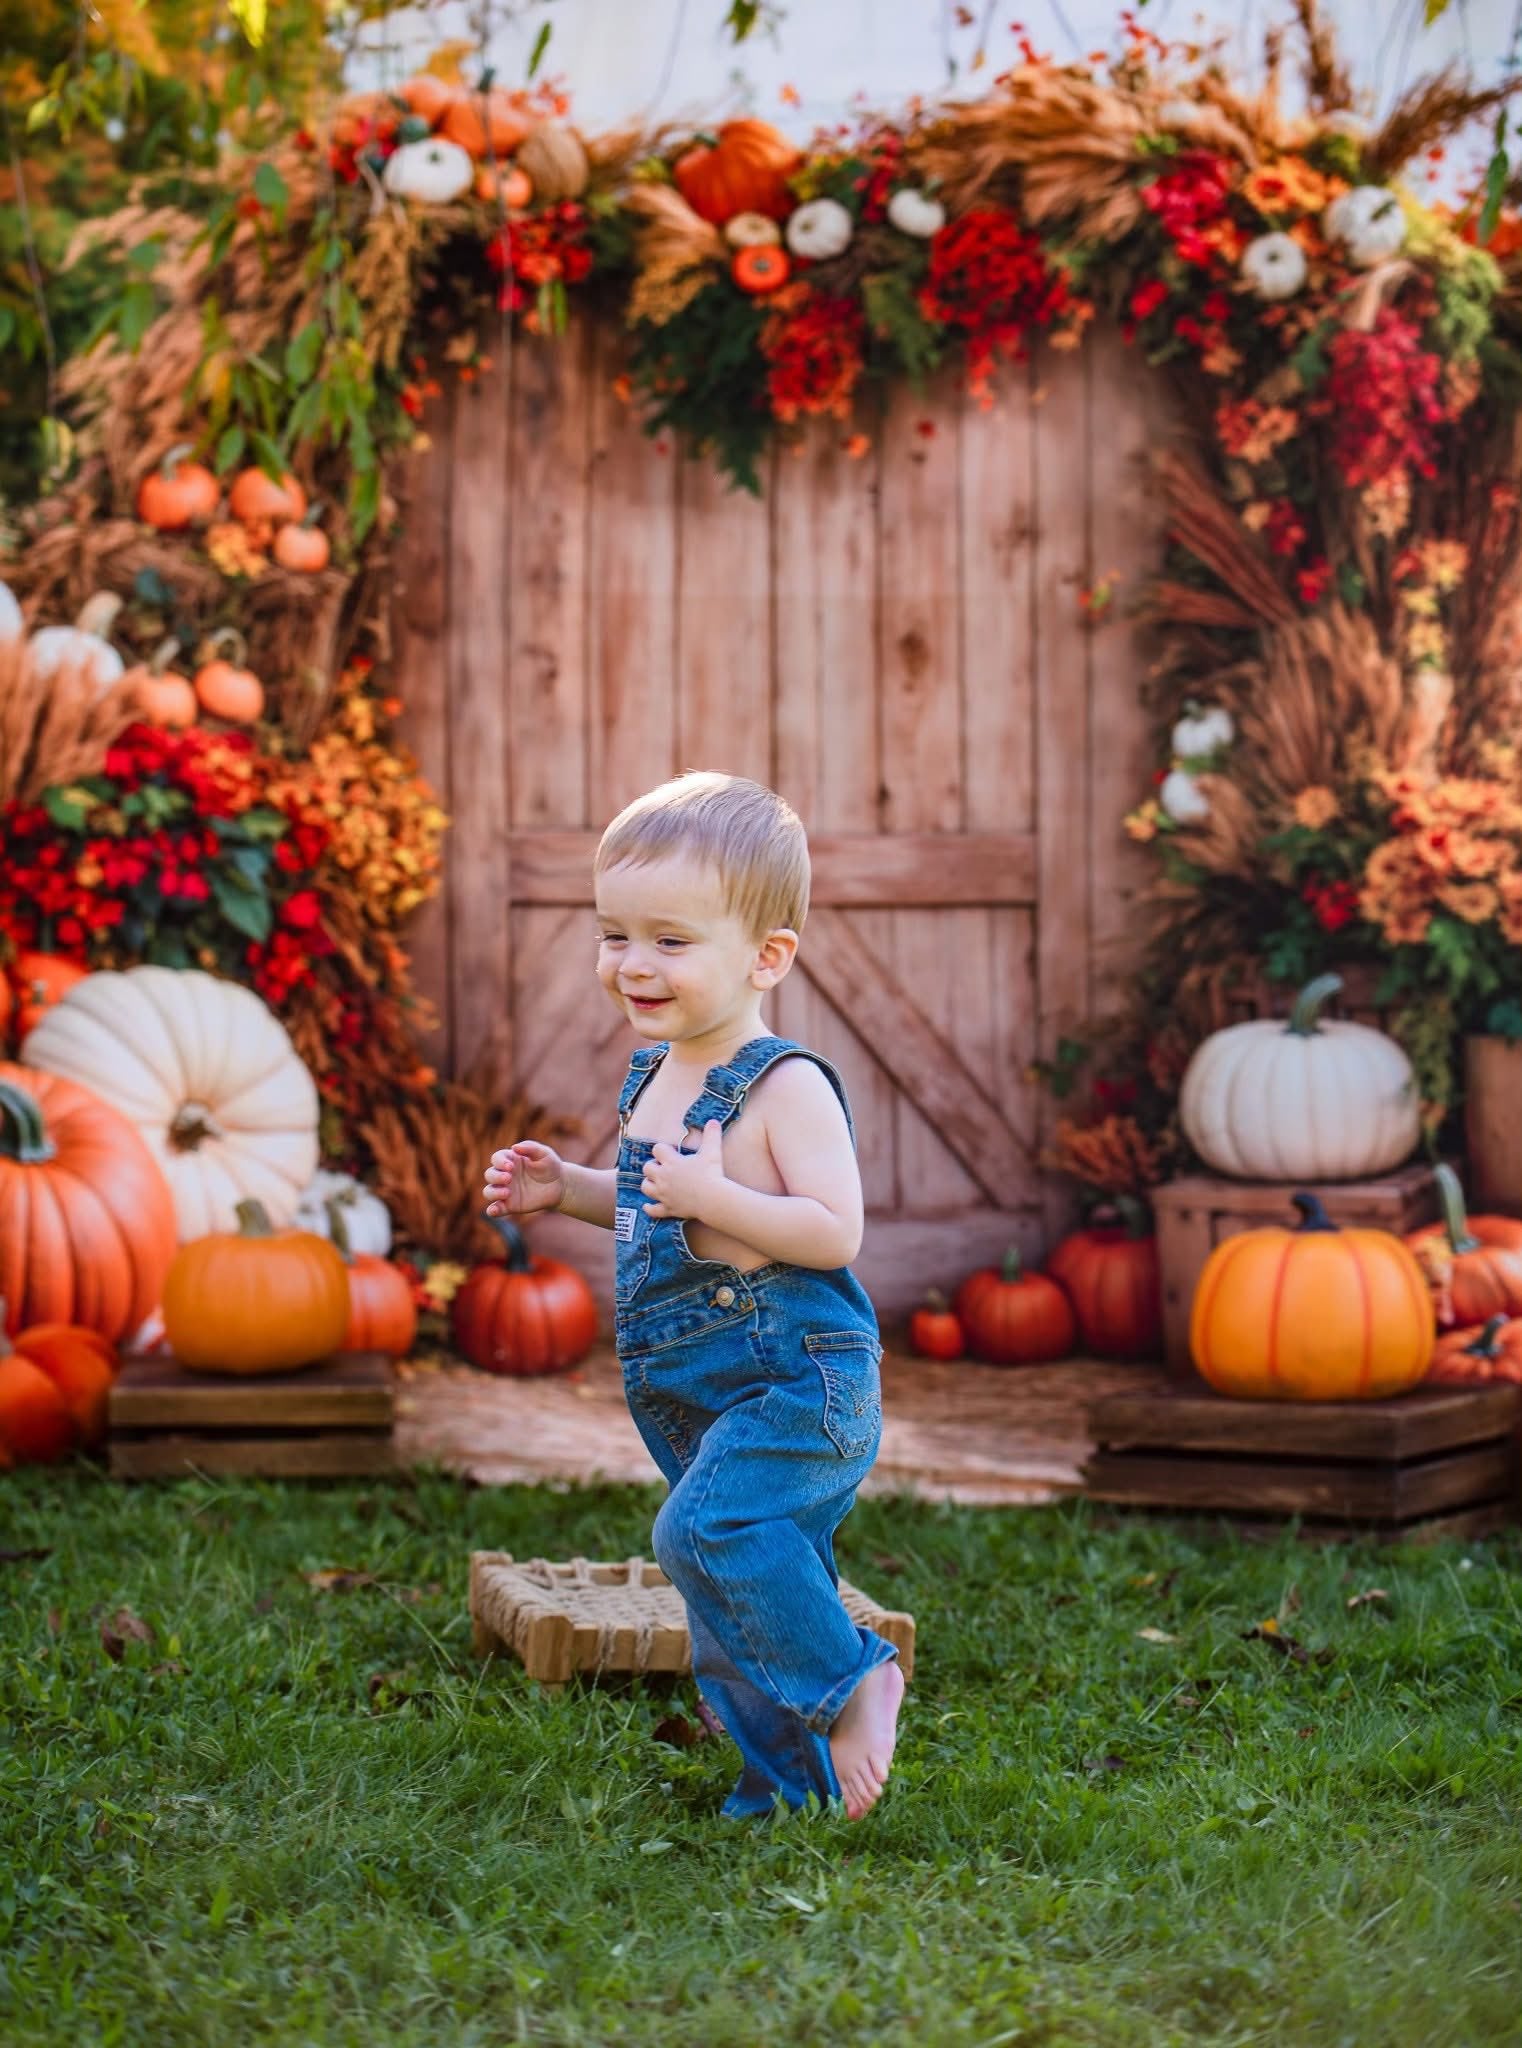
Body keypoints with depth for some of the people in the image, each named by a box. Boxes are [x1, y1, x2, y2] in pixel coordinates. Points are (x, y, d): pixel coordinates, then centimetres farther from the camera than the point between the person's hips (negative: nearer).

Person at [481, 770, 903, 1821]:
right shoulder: (652, 1077, 10)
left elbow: (835, 1232, -22)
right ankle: (790, 1782, 25)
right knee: (743, 1607, 13)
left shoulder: (785, 1086, -16)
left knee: (706, 1529, -26)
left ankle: (854, 1682, -8)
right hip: (692, 1396, 9)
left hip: (797, 1377, -9)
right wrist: (566, 1188, 11)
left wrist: (713, 1194, -27)